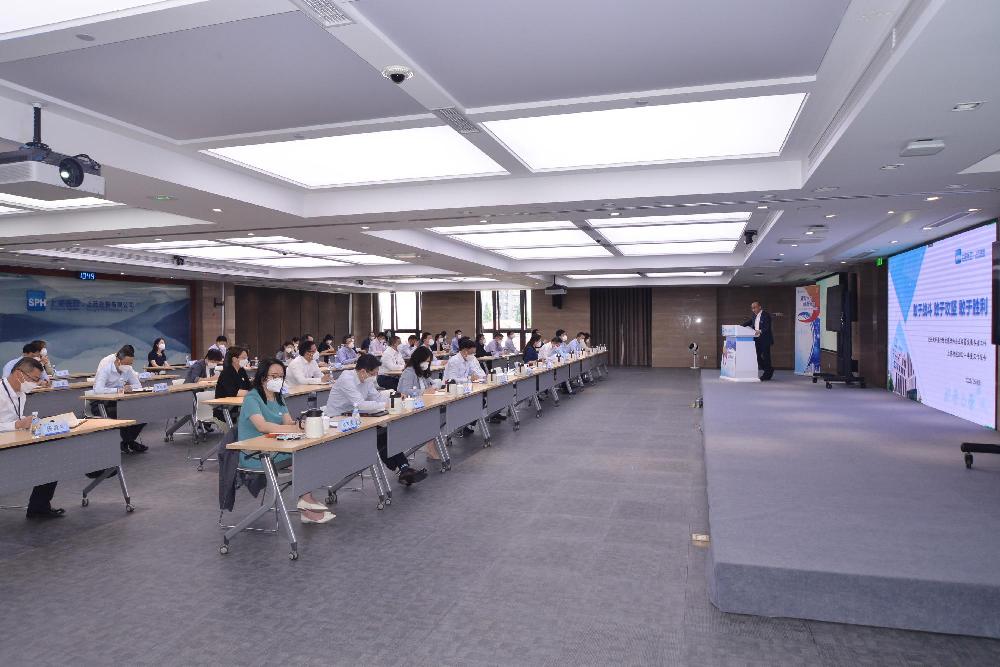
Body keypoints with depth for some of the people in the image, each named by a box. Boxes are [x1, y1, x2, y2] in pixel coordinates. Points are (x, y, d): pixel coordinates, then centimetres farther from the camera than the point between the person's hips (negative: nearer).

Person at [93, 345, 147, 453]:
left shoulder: (128, 369, 2)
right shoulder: (105, 369, -17)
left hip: (120, 403, 6)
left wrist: (128, 387, -17)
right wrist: (119, 389, -38)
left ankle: (125, 443, -2)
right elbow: (98, 390, -32)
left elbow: (138, 385, 4)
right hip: (103, 404, -6)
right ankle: (130, 443, -10)